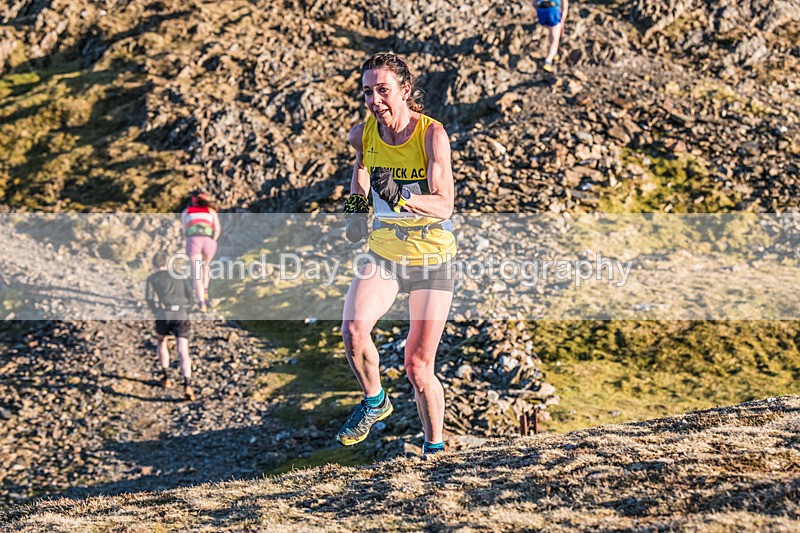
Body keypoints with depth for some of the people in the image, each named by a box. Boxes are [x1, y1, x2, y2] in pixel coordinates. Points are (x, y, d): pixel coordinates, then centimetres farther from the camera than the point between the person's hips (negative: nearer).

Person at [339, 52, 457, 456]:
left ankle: (434, 447, 21)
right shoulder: (363, 134, -5)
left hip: (433, 258, -3)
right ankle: (373, 401, 7)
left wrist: (401, 197, -45)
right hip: (383, 253, 3)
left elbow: (444, 204, -29)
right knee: (353, 330, -23)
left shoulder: (432, 134, -18)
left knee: (418, 367, -4)